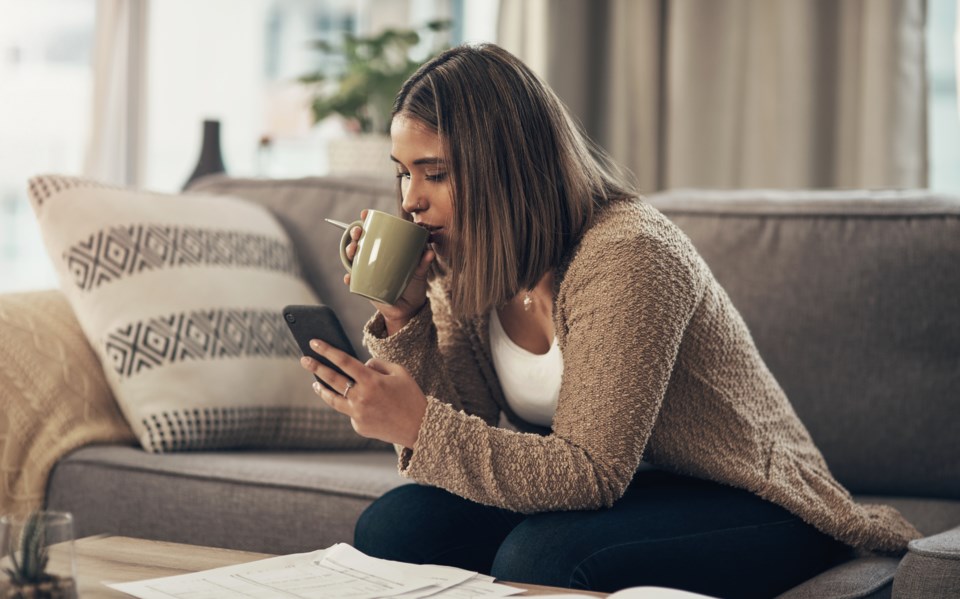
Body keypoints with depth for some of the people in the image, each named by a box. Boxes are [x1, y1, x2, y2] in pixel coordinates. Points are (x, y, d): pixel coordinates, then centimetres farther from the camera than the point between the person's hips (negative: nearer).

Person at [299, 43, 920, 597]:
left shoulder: (627, 256, -24)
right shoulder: (462, 263, 0)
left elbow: (591, 472, -26)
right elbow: (463, 431, -4)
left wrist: (418, 423, -32)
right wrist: (402, 317, -16)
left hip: (740, 506, -7)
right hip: (613, 490, 7)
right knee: (392, 527, -15)